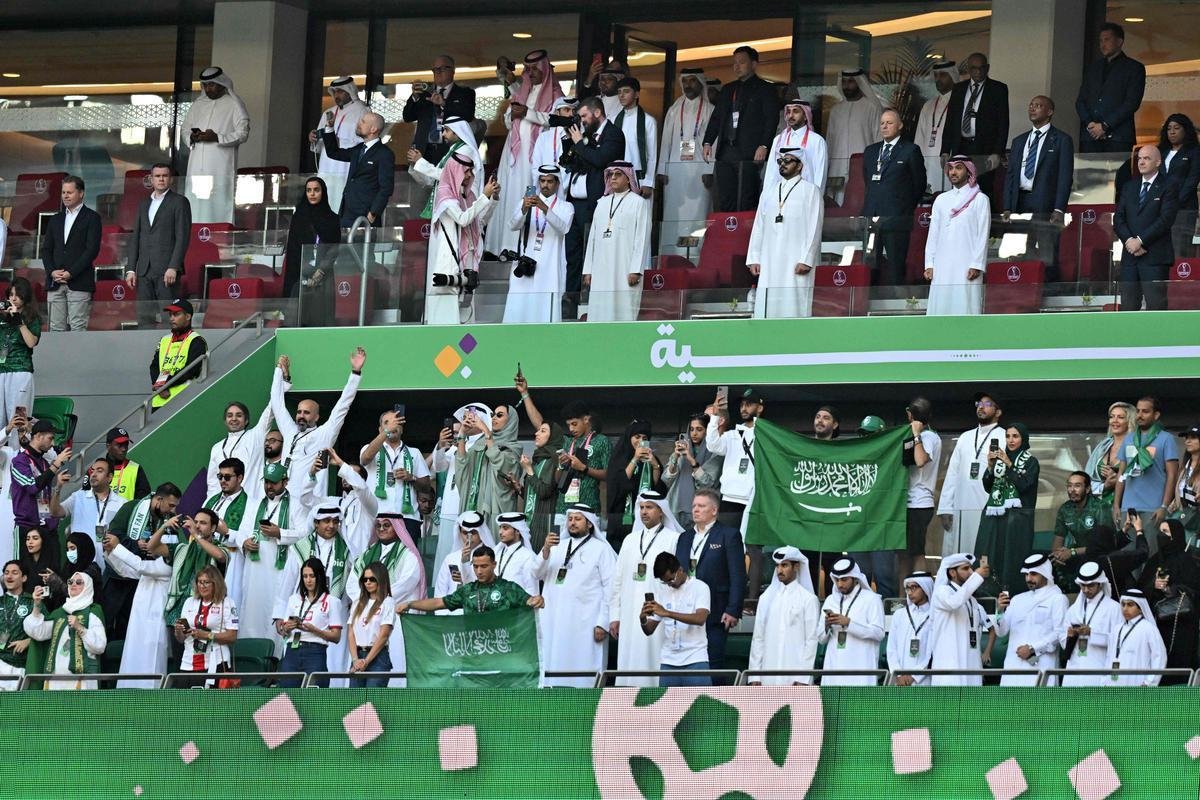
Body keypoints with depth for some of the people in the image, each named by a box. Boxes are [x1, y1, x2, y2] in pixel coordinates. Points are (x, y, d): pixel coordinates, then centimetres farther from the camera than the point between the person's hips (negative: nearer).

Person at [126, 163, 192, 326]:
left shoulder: (179, 202, 1)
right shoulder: (143, 204, 19)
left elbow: (183, 237, -7)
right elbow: (135, 238, 17)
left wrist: (173, 268, -16)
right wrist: (131, 269, 7)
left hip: (167, 270, -6)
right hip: (145, 270, 6)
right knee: (144, 318, 2)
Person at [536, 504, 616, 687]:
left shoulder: (601, 549, 4)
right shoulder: (557, 546, 19)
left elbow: (610, 588, -1)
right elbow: (538, 574, 9)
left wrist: (603, 623, -9)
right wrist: (546, 550, -10)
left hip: (585, 624, -4)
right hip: (554, 622, 4)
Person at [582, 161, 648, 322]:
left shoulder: (638, 203, 2)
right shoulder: (603, 204, 18)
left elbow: (642, 238, -4)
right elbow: (593, 237, 18)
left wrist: (635, 270, -12)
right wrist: (588, 270, 11)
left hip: (625, 271, -5)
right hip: (601, 271, 5)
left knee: (623, 313, -10)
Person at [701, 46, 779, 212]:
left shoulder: (764, 90, 4)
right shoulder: (727, 89, 22)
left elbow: (771, 120, -4)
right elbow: (716, 117, 22)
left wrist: (764, 146, -16)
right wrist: (708, 142, 9)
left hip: (749, 154, -6)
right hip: (725, 152, 6)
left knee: (745, 204, -9)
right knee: (723, 202, 0)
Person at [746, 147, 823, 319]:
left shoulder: (810, 191, 4)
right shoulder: (769, 191, 18)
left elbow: (814, 228, -3)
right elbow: (758, 227, 16)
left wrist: (806, 260, -11)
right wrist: (753, 259, 8)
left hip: (797, 264, -5)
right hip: (769, 263, 5)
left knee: (794, 309, -10)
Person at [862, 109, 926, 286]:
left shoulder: (910, 151, 0)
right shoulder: (870, 151, 16)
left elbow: (919, 185, 5)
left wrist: (906, 209, 7)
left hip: (896, 218, -5)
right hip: (871, 217, 5)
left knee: (895, 266, -5)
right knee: (870, 266, 2)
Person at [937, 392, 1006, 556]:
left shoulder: (1004, 437, 5)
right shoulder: (965, 438, 22)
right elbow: (952, 473, 17)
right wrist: (944, 508, 7)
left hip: (989, 511, -5)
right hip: (960, 510, 5)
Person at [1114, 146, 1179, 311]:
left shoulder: (1168, 187, 1)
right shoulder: (1129, 187, 18)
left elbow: (1166, 219, -10)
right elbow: (1118, 219, 11)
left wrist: (1140, 241, -14)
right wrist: (1129, 240, -8)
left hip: (1155, 257, -5)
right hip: (1130, 257, 5)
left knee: (1156, 305, -9)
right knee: (1128, 306, 2)